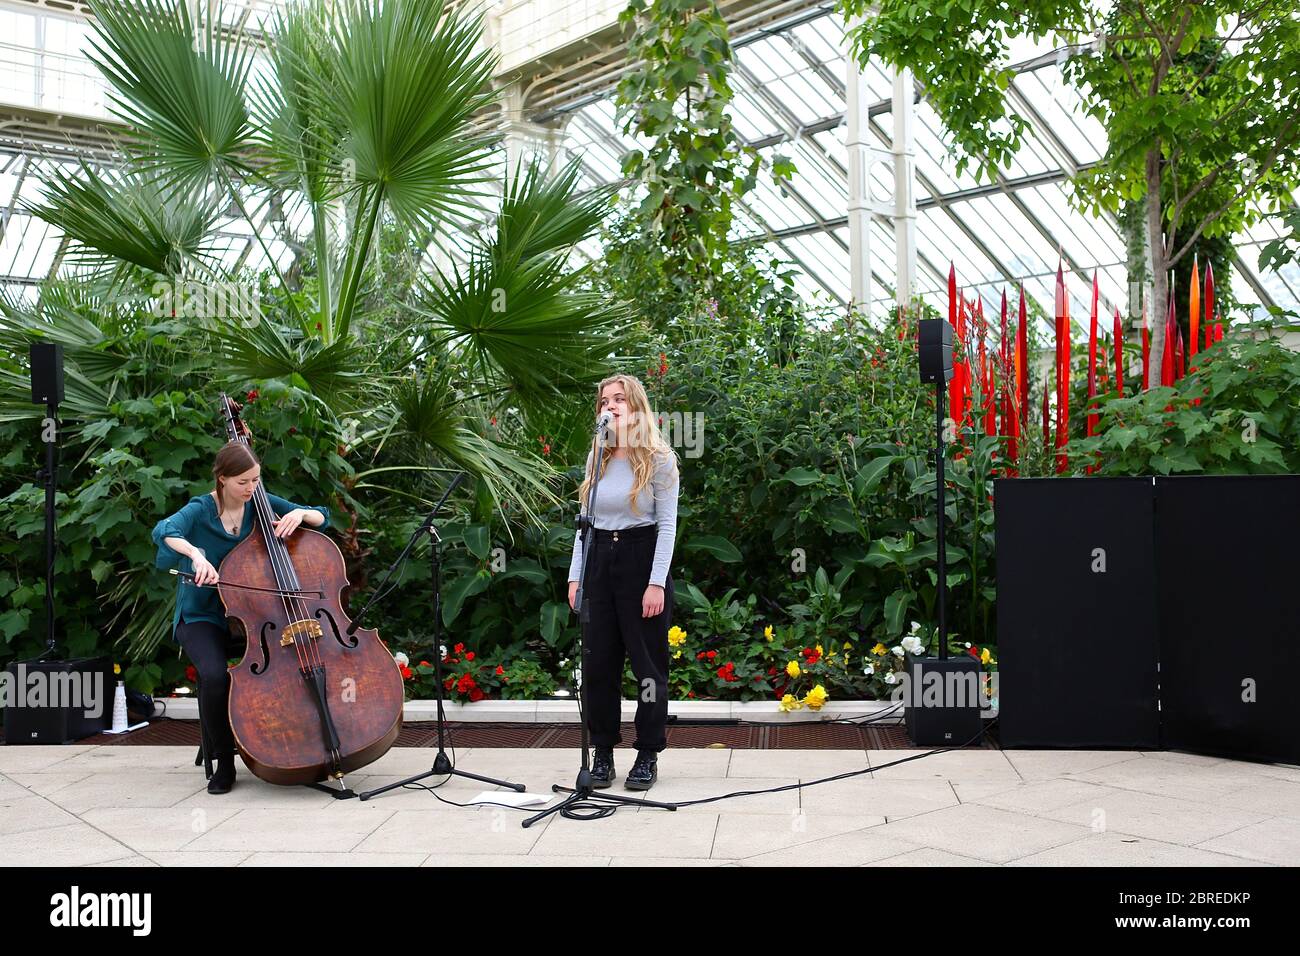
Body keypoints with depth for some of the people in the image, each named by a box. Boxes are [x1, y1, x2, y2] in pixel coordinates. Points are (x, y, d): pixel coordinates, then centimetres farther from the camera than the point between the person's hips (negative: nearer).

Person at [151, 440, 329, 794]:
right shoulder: (201, 510, -10)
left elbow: (321, 518, 6)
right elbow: (164, 531, -31)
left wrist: (300, 514, -16)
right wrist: (196, 554, -49)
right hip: (203, 616, -3)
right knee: (215, 676, -32)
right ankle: (224, 761, -8)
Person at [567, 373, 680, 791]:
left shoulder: (658, 459, -4)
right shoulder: (596, 459, 10)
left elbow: (667, 525, -7)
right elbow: (585, 520, 13)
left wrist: (657, 582, -15)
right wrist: (575, 575, 7)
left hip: (641, 558, -4)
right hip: (599, 559, 5)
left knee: (648, 661, 3)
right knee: (598, 661, 6)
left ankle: (648, 756, 13)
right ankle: (602, 755, 17)